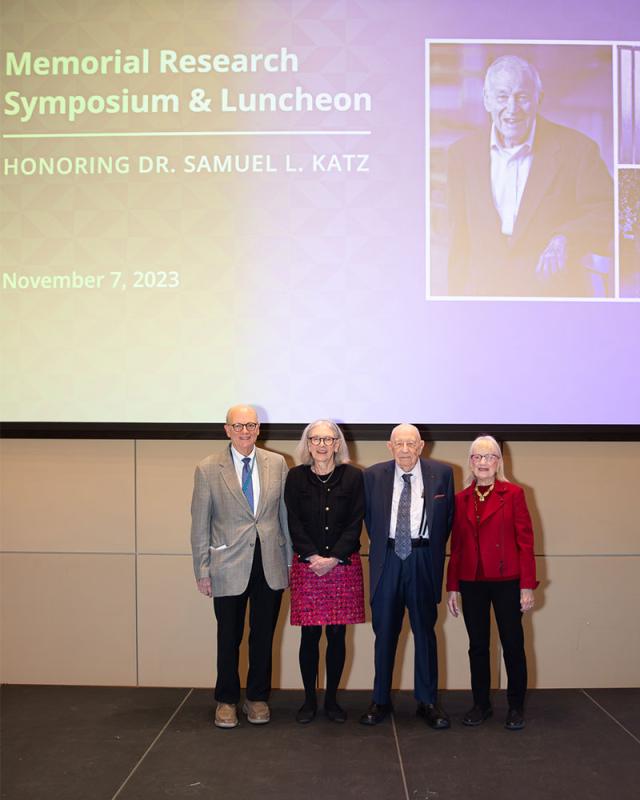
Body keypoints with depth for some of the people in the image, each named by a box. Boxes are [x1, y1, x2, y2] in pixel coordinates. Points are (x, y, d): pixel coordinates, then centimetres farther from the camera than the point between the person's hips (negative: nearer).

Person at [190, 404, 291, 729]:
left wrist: (291, 559, 7)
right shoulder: (208, 469, -3)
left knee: (263, 637, 11)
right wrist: (202, 570, -2)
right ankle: (226, 701, 26)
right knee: (229, 638, 9)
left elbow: (286, 514, 8)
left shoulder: (277, 464, 3)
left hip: (271, 566, 2)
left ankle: (257, 698, 27)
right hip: (229, 567, -2)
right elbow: (199, 525, -1)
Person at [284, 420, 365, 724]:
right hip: (306, 566, 0)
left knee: (337, 635, 4)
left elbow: (355, 523, -2)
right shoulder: (296, 477, 4)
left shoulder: (352, 477, 2)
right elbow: (294, 524, 0)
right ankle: (309, 699, 17)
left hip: (343, 565, 0)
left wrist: (334, 558, -11)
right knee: (309, 635, 3)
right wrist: (313, 557, -11)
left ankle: (332, 698, 19)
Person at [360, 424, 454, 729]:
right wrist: (381, 547, 9)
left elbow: (447, 517, 7)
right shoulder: (374, 475, 0)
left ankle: (427, 701, 19)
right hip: (387, 558, 1)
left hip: (423, 559, 0)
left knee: (425, 630, 8)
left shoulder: (441, 473, -1)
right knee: (384, 632, 8)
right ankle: (380, 700, 20)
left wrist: (434, 551, 4)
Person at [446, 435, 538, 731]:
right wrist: (452, 587, 7)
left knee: (513, 644, 3)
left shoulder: (513, 494, -3)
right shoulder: (461, 499, 7)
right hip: (471, 583, 3)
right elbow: (455, 546, 9)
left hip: (506, 581, -3)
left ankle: (516, 707, 18)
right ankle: (481, 704, 23)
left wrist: (528, 585, -9)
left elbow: (525, 541, -4)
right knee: (477, 645, 10)